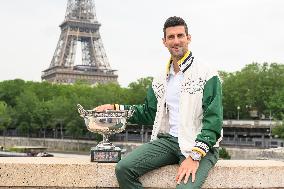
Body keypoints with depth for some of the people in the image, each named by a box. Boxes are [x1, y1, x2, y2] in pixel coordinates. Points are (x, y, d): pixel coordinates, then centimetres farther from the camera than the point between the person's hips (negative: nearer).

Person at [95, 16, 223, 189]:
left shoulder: (207, 75, -5)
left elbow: (213, 121, -12)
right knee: (123, 168, -15)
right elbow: (149, 113, 25)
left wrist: (195, 156, -21)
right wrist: (115, 108, 13)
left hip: (200, 145, -5)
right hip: (167, 140, 5)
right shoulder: (160, 80, 15)